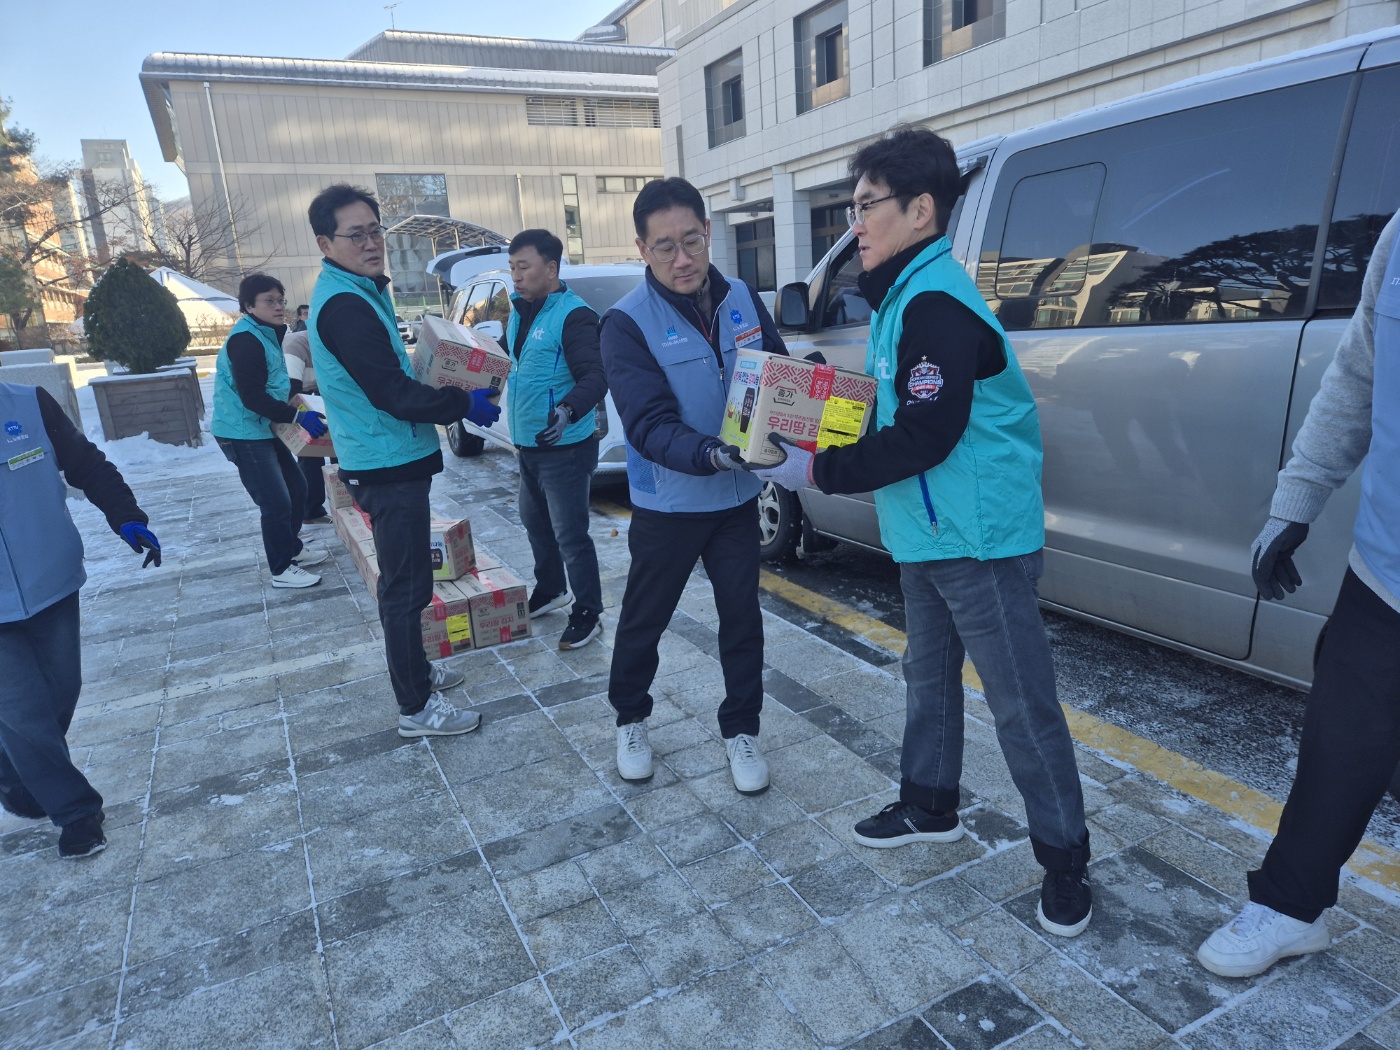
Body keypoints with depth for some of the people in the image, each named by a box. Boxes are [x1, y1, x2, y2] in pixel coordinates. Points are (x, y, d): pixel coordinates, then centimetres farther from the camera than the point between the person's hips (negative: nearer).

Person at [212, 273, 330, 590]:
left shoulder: (267, 334, 11)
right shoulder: (245, 341, -20)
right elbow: (252, 397, -25)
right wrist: (298, 417, -27)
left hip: (263, 428, 10)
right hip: (243, 433, -10)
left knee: (296, 487, 17)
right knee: (277, 503, -7)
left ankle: (293, 549, 35)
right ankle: (282, 570, 7)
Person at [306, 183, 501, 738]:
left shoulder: (360, 293, 13)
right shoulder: (343, 305, -20)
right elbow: (394, 395, -23)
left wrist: (450, 390, 11)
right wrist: (465, 404, -13)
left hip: (393, 461, 11)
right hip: (389, 464, -11)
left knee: (404, 581, 20)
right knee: (406, 587, -3)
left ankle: (416, 670, 36)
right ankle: (416, 707, 8)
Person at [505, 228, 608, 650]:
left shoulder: (573, 315, -18)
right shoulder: (520, 312, 10)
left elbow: (595, 377, -26)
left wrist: (569, 409, -42)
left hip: (565, 449, -9)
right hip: (527, 444, 9)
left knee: (570, 535, -2)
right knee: (535, 522, 22)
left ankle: (587, 614, 12)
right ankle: (550, 590, 41)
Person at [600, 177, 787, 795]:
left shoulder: (742, 299, -1)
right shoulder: (627, 323, -16)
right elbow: (649, 425, -25)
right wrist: (713, 455, -41)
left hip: (737, 498, 4)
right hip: (667, 504, -3)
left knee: (742, 617, 10)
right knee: (644, 620, 13)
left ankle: (740, 731, 29)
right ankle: (630, 720, 37)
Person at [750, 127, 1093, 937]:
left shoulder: (936, 302, -19)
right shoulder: (905, 295, 14)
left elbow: (924, 436, -25)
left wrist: (819, 470, -17)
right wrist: (819, 452, 7)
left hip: (981, 541, -11)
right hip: (927, 536, 11)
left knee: (1022, 704, 1)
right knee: (929, 676, 21)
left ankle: (1066, 860, 18)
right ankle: (931, 808, 39)